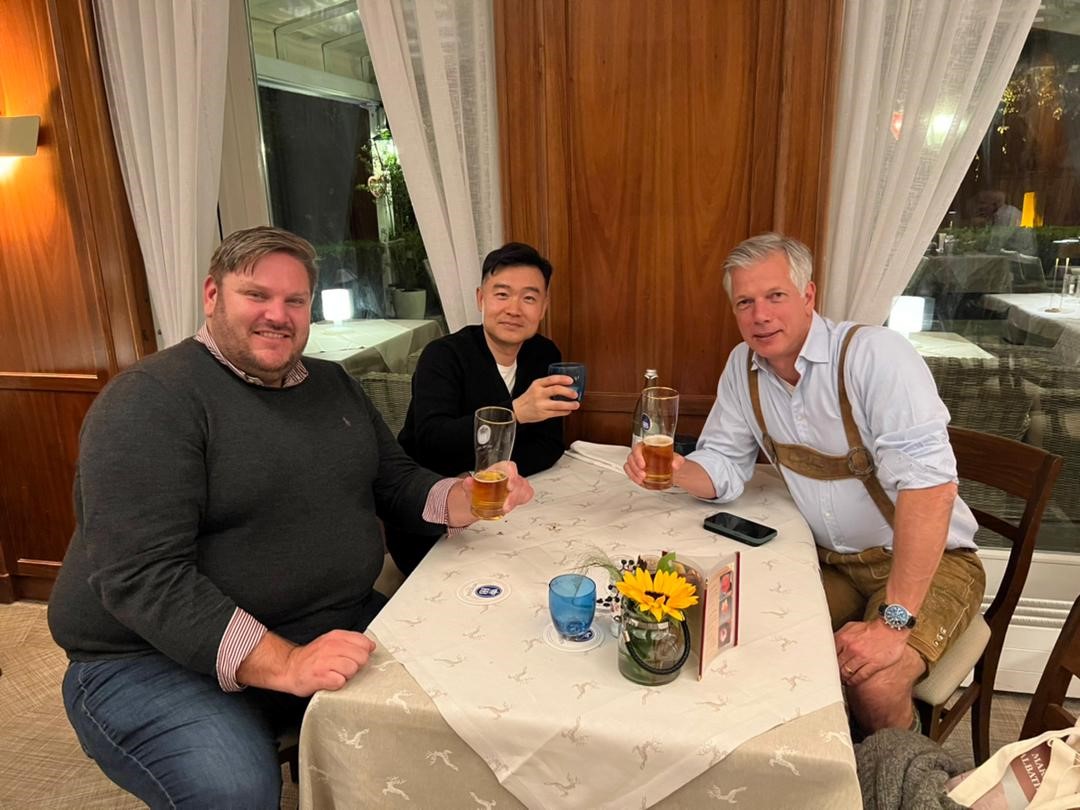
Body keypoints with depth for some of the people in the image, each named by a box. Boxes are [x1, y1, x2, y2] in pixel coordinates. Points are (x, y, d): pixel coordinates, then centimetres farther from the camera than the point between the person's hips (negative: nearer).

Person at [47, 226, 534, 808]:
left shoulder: (334, 385, 9)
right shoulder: (148, 401, -14)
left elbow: (396, 479, 13)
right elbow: (141, 576, -22)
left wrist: (462, 500, -8)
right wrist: (281, 664, -31)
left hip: (332, 628, 7)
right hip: (162, 658, -6)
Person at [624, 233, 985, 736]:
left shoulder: (873, 354, -22)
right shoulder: (743, 366, -3)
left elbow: (928, 484, -29)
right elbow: (723, 469, 4)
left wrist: (893, 620, -33)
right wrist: (676, 471, -20)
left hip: (929, 561, -4)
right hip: (831, 561, 5)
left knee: (873, 682, -26)